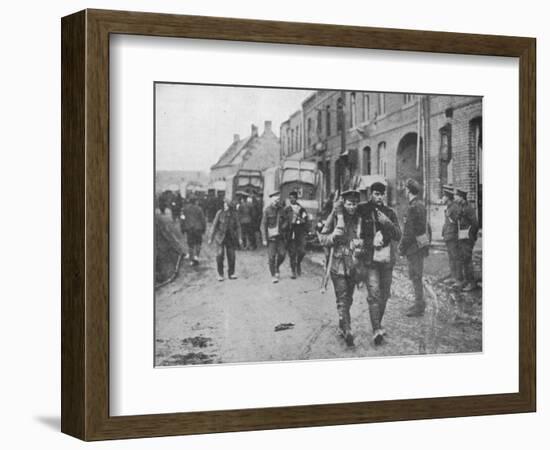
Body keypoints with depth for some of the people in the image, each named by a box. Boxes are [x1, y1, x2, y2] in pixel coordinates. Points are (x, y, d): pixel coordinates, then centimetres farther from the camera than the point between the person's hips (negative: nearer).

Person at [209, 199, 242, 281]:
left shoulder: (234, 214, -3)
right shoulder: (220, 212, -9)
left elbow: (237, 227, 3)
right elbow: (214, 225, -5)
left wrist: (240, 238, -5)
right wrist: (211, 238, -5)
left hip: (230, 237, 2)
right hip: (220, 237, -2)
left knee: (231, 256, 3)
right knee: (219, 255, -9)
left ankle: (231, 274, 17)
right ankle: (220, 274, 1)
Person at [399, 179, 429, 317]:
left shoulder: (413, 208, -19)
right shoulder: (421, 205, 12)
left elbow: (409, 231, -20)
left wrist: (402, 247, -12)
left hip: (414, 247, -10)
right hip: (421, 245, 10)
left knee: (416, 277, -5)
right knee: (416, 276, 16)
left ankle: (419, 308, -2)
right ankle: (419, 304, 23)